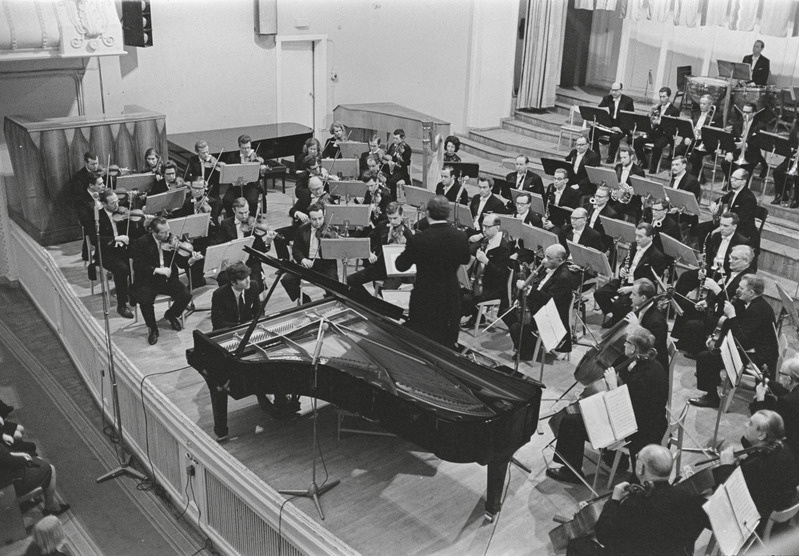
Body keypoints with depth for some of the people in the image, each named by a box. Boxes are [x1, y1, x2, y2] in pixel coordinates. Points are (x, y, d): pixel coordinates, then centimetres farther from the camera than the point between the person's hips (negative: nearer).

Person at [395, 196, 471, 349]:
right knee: (447, 344, 18)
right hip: (451, 300, 4)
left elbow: (401, 266, -6)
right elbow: (465, 260, 10)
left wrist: (409, 249, 11)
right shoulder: (460, 237, -10)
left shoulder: (418, 240, -20)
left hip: (424, 302, -3)